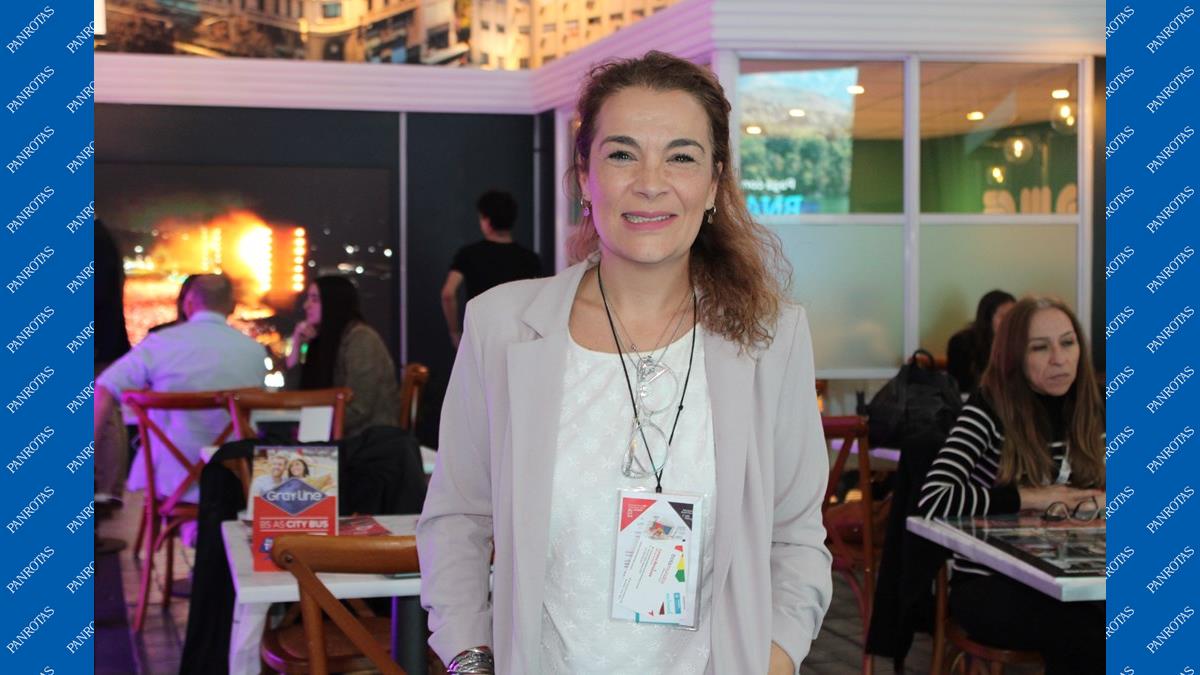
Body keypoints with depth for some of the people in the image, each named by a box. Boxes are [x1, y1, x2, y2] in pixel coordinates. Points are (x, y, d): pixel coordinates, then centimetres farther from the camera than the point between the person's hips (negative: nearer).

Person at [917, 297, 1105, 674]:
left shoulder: (1091, 415, 6)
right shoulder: (989, 410, -10)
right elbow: (933, 501, -22)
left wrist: (1093, 502, -13)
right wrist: (1028, 498, -15)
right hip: (987, 587, -4)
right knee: (1090, 631, -30)